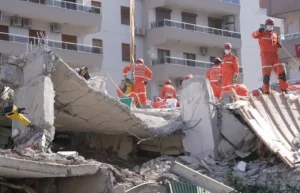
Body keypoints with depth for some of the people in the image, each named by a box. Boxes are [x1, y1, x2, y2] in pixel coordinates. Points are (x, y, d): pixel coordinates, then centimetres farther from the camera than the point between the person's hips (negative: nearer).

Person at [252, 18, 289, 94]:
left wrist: (279, 45, 4)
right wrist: (258, 31, -39)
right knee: (266, 74, -11)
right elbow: (254, 35, -17)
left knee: (281, 72, 1)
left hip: (275, 56, 5)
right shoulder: (262, 34, 1)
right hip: (266, 56, -5)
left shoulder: (275, 35, 18)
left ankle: (284, 89, 10)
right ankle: (266, 91, -6)